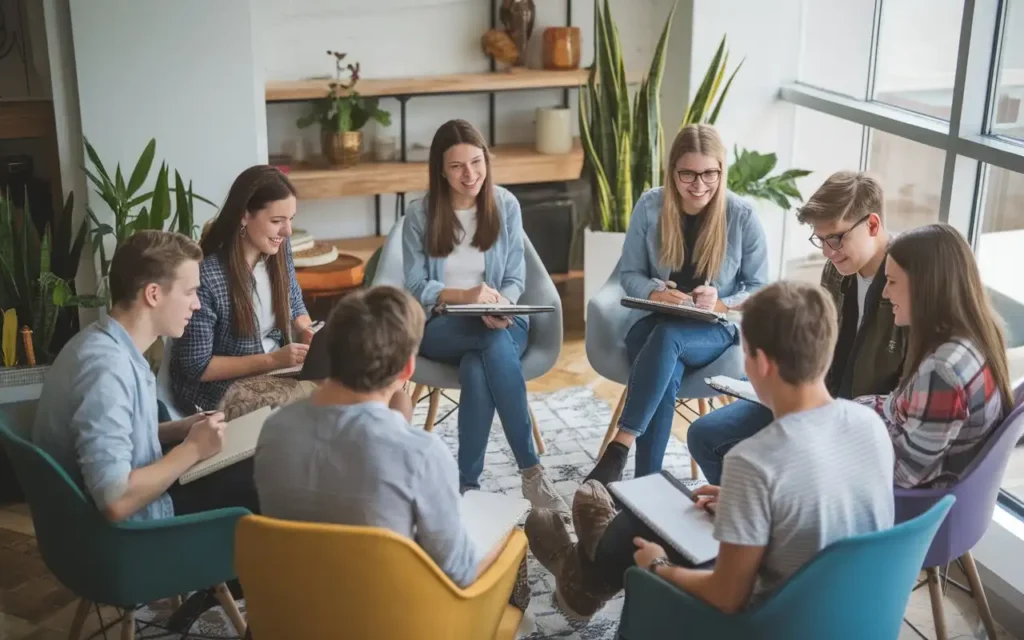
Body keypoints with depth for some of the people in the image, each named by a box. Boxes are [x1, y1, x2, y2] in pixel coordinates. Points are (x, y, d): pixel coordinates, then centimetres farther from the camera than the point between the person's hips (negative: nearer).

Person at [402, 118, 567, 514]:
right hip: (439, 327, -1)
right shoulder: (420, 214, -2)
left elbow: (515, 277, 2)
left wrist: (500, 306, -20)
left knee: (478, 369, -35)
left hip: (498, 323, 1)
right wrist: (465, 295, -19)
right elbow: (416, 288, -3)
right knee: (496, 345, -35)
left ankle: (468, 484, -24)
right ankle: (531, 471, -30)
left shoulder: (505, 205, 3)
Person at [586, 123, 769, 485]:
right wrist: (654, 292, -18)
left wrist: (720, 304, -20)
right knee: (666, 379, -34)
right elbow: (629, 274, 5)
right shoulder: (649, 207, -3)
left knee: (668, 336, -37)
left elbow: (759, 290, 1)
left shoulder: (742, 217, -5)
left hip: (716, 330, -1)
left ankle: (619, 448, -39)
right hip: (653, 321, 1)